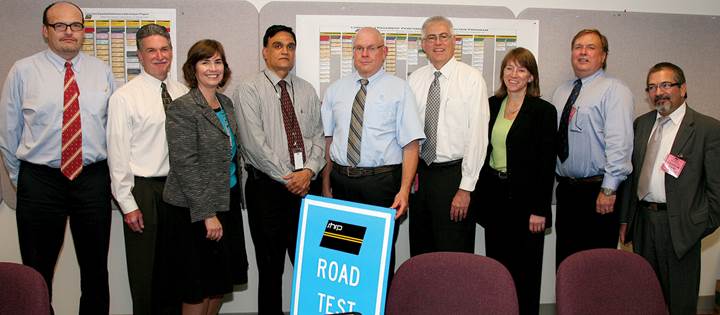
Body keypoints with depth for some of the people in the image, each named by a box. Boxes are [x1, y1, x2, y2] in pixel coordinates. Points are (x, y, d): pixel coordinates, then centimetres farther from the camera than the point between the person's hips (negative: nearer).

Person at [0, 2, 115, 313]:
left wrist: (111, 172, 6)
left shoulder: (102, 71, 4)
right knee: (37, 272, 10)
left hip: (93, 179, 2)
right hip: (39, 181, -1)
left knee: (96, 270, 11)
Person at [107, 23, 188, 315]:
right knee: (144, 266, 6)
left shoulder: (183, 94, 6)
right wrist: (128, 204, -11)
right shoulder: (124, 97, -7)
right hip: (143, 189, -4)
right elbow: (118, 154, -9)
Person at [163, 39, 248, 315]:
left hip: (227, 201, 7)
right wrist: (207, 214, -19)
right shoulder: (182, 108, -13)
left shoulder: (226, 104, 10)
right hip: (196, 210, -7)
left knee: (221, 282, 15)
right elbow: (185, 165, -18)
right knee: (199, 290, 4)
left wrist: (236, 196, 10)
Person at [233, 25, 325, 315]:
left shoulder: (307, 90, 12)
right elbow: (255, 143, -11)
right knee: (270, 266, 6)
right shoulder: (249, 90, -2)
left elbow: (318, 136, 8)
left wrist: (308, 171, -9)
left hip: (307, 184, 4)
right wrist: (288, 178, -11)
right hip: (267, 185, -3)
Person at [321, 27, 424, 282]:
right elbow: (327, 139, 13)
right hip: (341, 182, 3)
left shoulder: (399, 89, -1)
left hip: (382, 184, -3)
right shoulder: (335, 90, 11)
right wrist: (326, 185, 9)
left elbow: (410, 145, -6)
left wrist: (404, 191, -15)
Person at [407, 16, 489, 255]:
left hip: (454, 174, -4)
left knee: (454, 255, 3)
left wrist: (466, 188, -13)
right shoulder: (414, 80, 6)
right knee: (420, 251, 15)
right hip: (420, 173, 4)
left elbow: (478, 134, -10)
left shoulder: (471, 78, -7)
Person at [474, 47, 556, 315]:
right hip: (493, 196, 4)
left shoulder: (544, 111, -5)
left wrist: (540, 210, -12)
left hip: (524, 198, -4)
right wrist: (479, 195, 7)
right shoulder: (491, 105, 9)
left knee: (524, 269, 5)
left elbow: (547, 163, -8)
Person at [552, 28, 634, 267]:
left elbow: (619, 142, -16)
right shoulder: (561, 92, 14)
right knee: (565, 259, 12)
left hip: (597, 191, -6)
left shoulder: (614, 90, -6)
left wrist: (608, 189, -21)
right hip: (565, 188, 6)